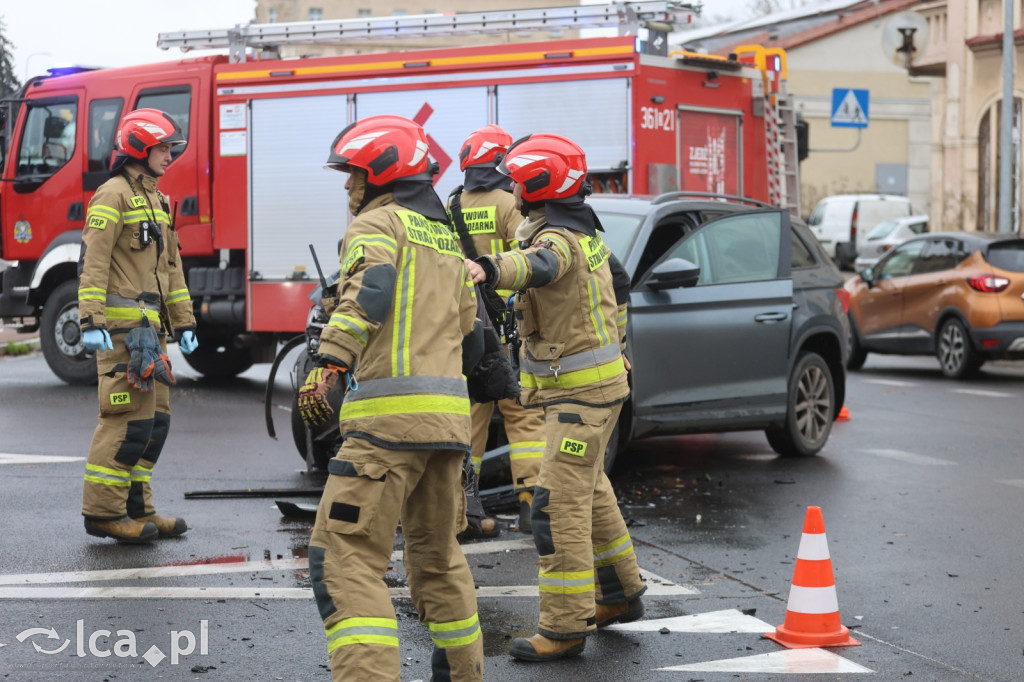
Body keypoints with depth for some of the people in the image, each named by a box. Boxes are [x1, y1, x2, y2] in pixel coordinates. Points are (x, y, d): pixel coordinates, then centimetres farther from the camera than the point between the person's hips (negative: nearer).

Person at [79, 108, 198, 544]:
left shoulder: (156, 201, 20)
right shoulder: (114, 194, -9)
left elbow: (170, 267, 23)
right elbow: (92, 262, -16)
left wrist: (183, 322, 20)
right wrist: (91, 321, -23)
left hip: (149, 328, 10)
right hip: (122, 327, -10)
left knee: (154, 420, 10)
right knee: (130, 419, -10)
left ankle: (136, 508, 17)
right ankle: (103, 513, -4)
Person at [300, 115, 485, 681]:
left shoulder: (378, 223, -1)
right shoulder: (448, 240, 24)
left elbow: (369, 292, -21)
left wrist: (327, 366, -28)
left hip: (390, 412, -8)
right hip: (449, 416, 9)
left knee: (344, 556, -10)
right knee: (437, 553, 23)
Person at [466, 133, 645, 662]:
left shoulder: (558, 238, -21)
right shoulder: (583, 231, 11)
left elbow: (537, 266, -45)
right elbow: (618, 281, 24)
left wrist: (488, 268, -63)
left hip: (583, 392, -11)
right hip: (592, 380, 11)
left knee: (559, 503, -11)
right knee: (590, 492, 21)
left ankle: (565, 627, -8)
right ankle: (620, 594, 35)